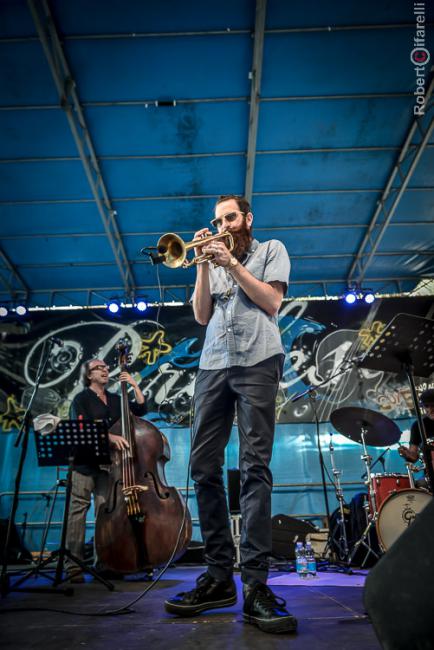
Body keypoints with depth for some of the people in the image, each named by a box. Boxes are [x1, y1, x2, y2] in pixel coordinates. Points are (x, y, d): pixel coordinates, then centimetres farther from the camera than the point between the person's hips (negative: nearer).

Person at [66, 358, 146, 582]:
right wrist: (110, 436, -25)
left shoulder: (115, 400, 18)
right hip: (84, 463, -4)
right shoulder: (81, 399, 2)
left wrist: (135, 385, 6)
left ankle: (103, 564, 8)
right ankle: (74, 567, 0)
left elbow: (141, 410, 16)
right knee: (77, 512, -5)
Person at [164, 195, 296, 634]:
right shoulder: (215, 259, 27)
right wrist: (203, 266, 6)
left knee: (255, 467, -10)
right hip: (213, 366, 5)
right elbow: (201, 316, 14)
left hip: (257, 362, -4)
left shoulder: (271, 250, 18)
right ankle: (219, 574, 6)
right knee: (204, 467, -3)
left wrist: (232, 264, 1)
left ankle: (255, 583, -7)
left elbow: (271, 302, 2)